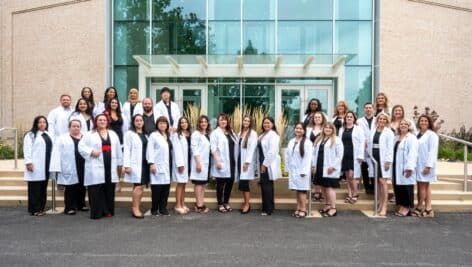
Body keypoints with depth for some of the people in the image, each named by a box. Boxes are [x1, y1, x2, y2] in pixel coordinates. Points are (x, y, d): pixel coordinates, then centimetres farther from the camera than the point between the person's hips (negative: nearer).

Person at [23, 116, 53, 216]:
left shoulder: (48, 135, 19)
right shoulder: (31, 135, -1)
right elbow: (27, 149, -9)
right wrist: (28, 162, -17)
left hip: (45, 166, 6)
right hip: (35, 166, -6)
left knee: (43, 188, 9)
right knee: (35, 188, -3)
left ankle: (41, 208, 16)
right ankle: (34, 209, 2)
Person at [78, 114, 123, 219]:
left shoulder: (113, 134, 16)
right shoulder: (89, 135, 5)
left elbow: (118, 149, 16)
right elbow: (81, 147, -2)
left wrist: (119, 164, 12)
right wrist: (91, 151, -17)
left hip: (110, 167, 4)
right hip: (96, 167, -3)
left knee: (109, 190, 6)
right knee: (96, 191, -4)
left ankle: (108, 211, 16)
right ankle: (97, 212, 3)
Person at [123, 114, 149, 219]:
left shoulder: (145, 135, 17)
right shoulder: (129, 133, 0)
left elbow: (148, 149, 13)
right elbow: (126, 150, -6)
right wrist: (127, 165, -14)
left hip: (144, 164, 6)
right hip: (135, 164, -6)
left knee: (140, 186, 6)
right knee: (138, 186, -11)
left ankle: (136, 208, 13)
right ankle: (135, 208, -3)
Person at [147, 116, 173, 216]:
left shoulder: (168, 136, 17)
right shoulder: (153, 135, 0)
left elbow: (170, 151, 13)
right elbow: (150, 150, -7)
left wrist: (171, 164, 7)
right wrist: (151, 163, -15)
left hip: (167, 165, 5)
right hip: (157, 165, -5)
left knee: (166, 187, 4)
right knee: (156, 188, -3)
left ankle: (163, 208, 14)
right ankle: (154, 209, 9)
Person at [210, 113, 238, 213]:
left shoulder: (231, 132, 17)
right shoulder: (215, 133, -2)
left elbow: (235, 146, 14)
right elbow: (213, 148, -10)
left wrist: (235, 160, 8)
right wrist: (217, 161, -18)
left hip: (231, 162, 6)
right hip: (222, 162, -6)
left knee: (230, 182, 8)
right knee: (221, 183, 2)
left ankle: (226, 203, 21)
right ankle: (220, 204, 11)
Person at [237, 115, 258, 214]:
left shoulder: (253, 133, -5)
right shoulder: (240, 133, 13)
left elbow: (252, 148, -11)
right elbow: (238, 147, 9)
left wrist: (247, 162, -16)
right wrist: (237, 160, 4)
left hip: (247, 161, -6)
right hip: (240, 160, 6)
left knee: (244, 182, -8)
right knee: (242, 183, 7)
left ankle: (247, 204, 2)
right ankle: (245, 202, 16)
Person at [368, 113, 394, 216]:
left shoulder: (389, 132, -1)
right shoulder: (373, 131, 13)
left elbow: (390, 148, -7)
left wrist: (388, 161, -14)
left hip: (383, 159, -5)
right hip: (374, 158, 5)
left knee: (382, 181, -9)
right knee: (378, 182, 9)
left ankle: (384, 206, -5)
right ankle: (380, 204, 18)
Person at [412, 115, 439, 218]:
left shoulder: (432, 135, -7)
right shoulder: (418, 135, 13)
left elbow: (432, 151, -12)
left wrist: (428, 165, -16)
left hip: (425, 164, -6)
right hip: (418, 164, 6)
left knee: (422, 186, -1)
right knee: (426, 186, 8)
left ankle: (419, 208, 8)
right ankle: (428, 209, 12)